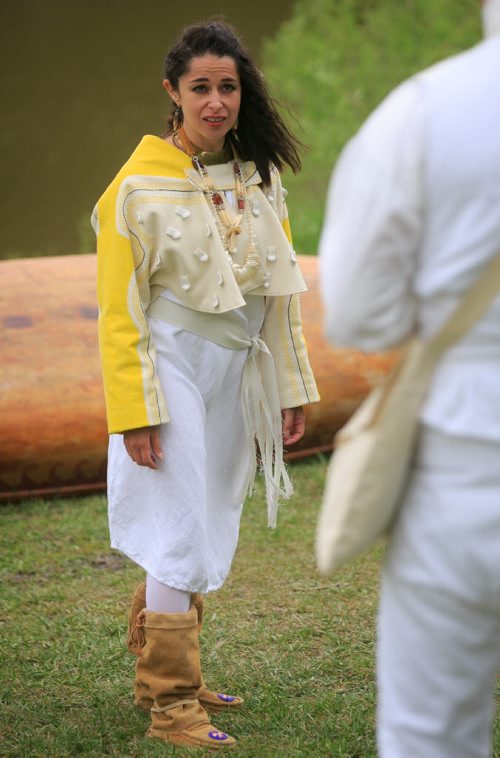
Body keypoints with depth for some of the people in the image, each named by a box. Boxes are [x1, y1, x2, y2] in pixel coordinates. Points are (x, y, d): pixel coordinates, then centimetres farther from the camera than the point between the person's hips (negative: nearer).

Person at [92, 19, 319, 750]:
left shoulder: (259, 176, 6)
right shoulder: (140, 184, -11)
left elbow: (281, 288, 12)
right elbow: (119, 306, -10)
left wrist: (292, 387, 9)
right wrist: (133, 410, -14)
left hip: (237, 374, 6)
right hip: (174, 368, -6)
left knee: (206, 528, 12)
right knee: (183, 533, -6)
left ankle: (158, 671, 27)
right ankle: (172, 704, 2)